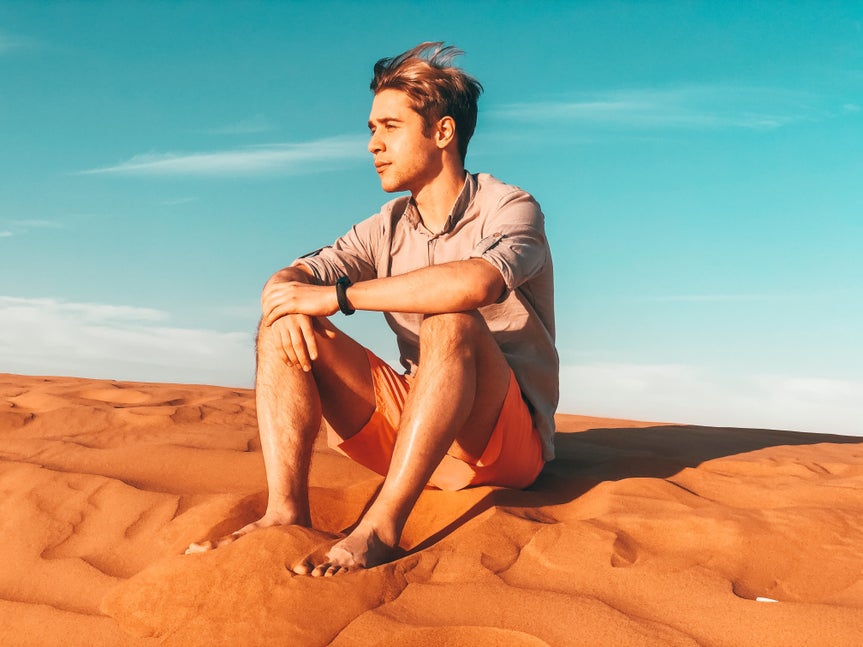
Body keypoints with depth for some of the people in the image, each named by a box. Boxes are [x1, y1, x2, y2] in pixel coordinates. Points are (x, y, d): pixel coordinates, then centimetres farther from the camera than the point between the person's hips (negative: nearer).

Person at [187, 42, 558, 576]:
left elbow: (475, 282, -33)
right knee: (286, 325, -9)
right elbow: (287, 279, 2)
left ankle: (381, 527, -35)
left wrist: (336, 295, -26)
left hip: (508, 440, -5)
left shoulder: (509, 209, -9)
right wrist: (287, 294, -24)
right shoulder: (387, 228, 9)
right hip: (413, 429, 6)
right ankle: (286, 514, -24)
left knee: (451, 323, -35)